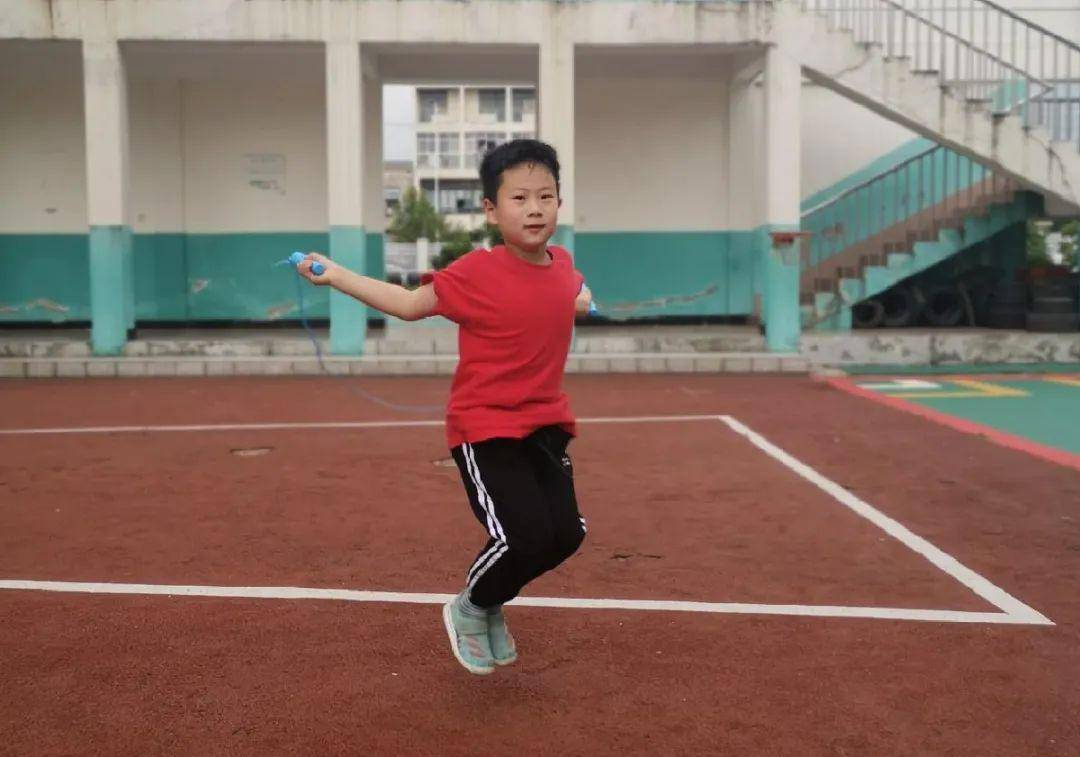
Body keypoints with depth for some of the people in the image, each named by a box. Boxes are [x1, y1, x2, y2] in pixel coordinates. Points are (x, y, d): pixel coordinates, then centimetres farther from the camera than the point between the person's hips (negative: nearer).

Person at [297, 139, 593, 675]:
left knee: (565, 533, 0)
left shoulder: (562, 265, 1)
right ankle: (470, 610, 16)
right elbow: (411, 304, -3)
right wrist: (335, 275, -7)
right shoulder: (475, 274, -16)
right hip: (484, 428, -6)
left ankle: (490, 607, 28)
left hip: (545, 424, 6)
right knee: (525, 536, -17)